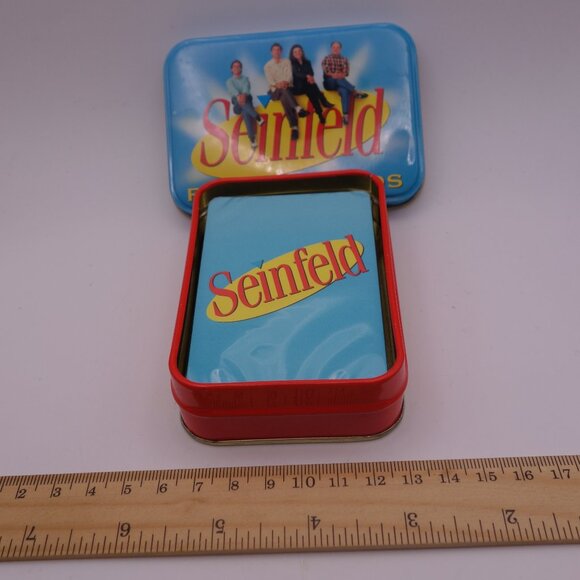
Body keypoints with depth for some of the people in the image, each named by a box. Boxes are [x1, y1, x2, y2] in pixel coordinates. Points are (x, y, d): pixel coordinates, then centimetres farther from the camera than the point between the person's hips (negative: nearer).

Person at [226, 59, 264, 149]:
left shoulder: (245, 79, 21)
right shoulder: (229, 81, 18)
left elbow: (246, 87, -3)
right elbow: (232, 89, -7)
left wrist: (244, 95, -29)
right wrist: (238, 95, -31)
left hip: (246, 98, 1)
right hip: (236, 101, -1)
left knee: (245, 111, -35)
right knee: (240, 100, -38)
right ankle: (257, 117, -44)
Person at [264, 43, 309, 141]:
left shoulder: (286, 61, 16)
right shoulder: (267, 65, 12)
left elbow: (289, 75, 1)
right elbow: (269, 79, -2)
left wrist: (286, 82, -21)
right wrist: (276, 84, -23)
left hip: (287, 87, 0)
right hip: (275, 91, 0)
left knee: (284, 98, -35)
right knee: (283, 90, -36)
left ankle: (294, 127, -47)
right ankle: (298, 109, -55)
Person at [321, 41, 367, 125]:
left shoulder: (344, 59, 15)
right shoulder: (326, 58, 11)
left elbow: (346, 72, 1)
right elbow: (326, 71, -3)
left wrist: (338, 75, -17)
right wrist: (333, 75, -20)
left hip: (340, 82, 1)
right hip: (329, 83, -1)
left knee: (344, 91, -35)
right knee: (339, 79, -37)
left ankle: (345, 115, -48)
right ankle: (355, 92, -37)